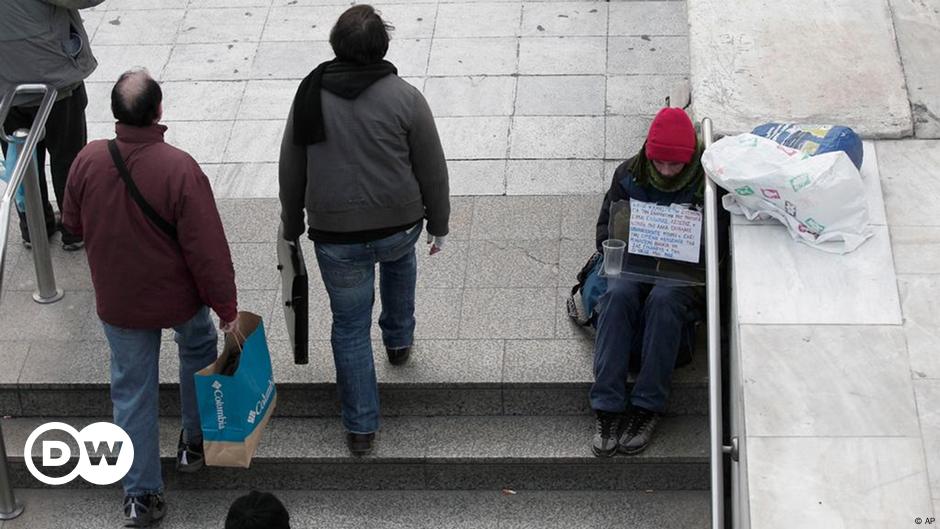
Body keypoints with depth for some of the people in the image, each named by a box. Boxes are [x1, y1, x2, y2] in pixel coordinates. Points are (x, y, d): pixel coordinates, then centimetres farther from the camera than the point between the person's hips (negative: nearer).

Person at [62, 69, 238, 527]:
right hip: (178, 297, -2)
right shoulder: (178, 169, -28)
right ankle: (195, 442, 44)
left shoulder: (88, 160, -16)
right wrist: (227, 308, -11)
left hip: (118, 301, 2)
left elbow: (73, 224, 2)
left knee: (132, 390, 15)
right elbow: (207, 249, -23)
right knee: (198, 350, 29)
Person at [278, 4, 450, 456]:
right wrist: (438, 224, 8)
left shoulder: (309, 96, -5)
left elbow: (290, 172, 3)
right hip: (399, 225, 0)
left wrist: (292, 227, 17)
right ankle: (399, 340, 50)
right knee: (398, 256, 37)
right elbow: (432, 169, -6)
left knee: (350, 326, 12)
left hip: (335, 237, 0)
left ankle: (360, 428, 15)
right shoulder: (405, 98, -11)